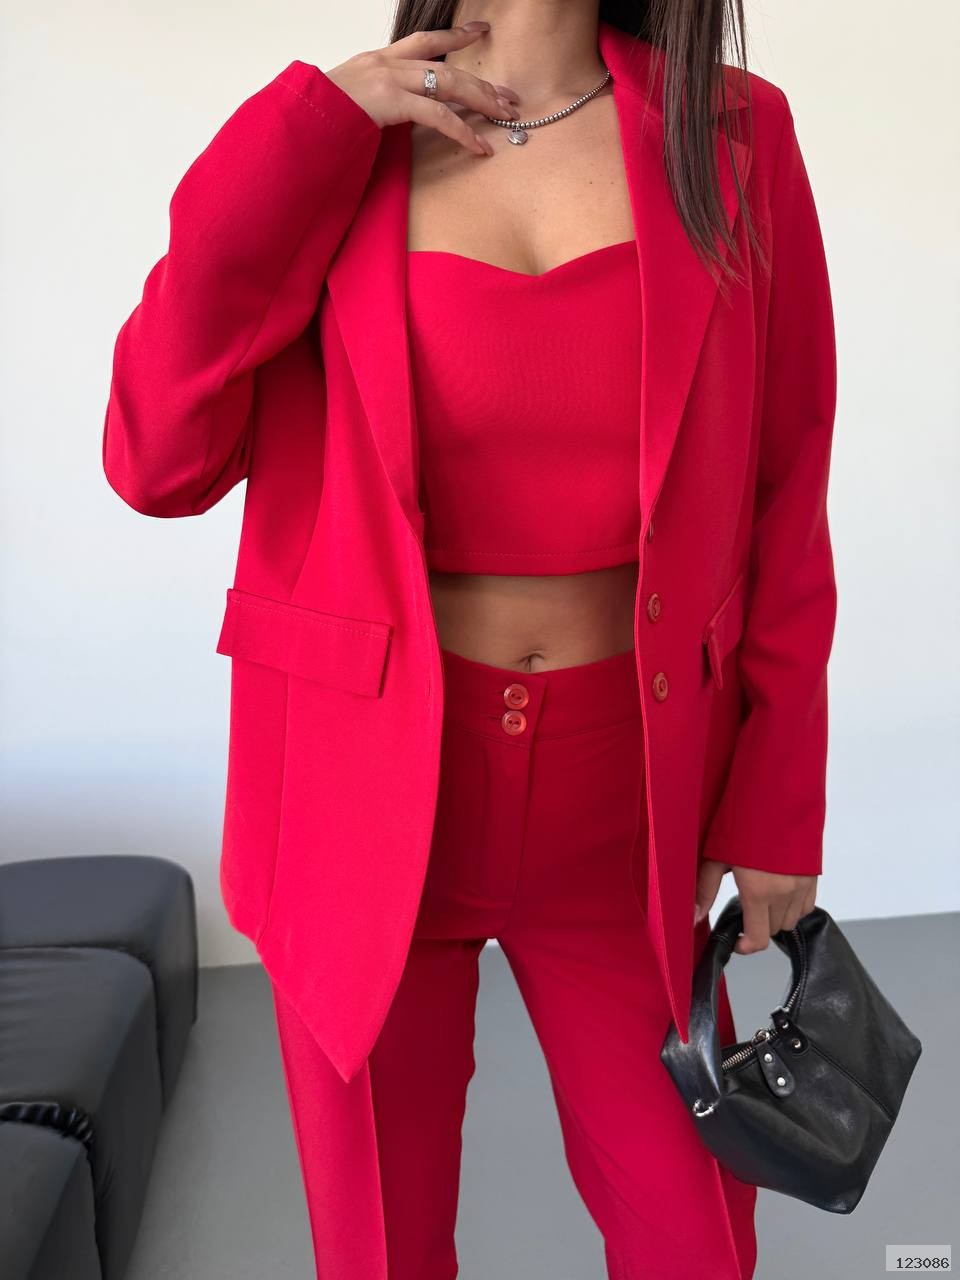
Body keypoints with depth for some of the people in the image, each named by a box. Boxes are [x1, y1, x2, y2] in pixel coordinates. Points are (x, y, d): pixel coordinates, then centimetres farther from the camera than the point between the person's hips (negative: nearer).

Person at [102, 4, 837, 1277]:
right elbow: (158, 459, -9)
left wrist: (780, 805, 1)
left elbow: (784, 494, 2)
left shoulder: (735, 135, 1)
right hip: (364, 788, 0)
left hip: (622, 800, 1)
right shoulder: (330, 145, 1)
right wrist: (304, 138, -12)